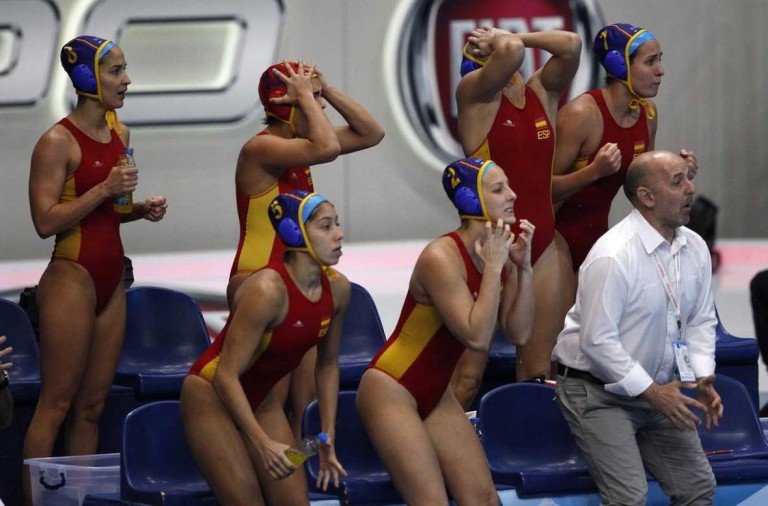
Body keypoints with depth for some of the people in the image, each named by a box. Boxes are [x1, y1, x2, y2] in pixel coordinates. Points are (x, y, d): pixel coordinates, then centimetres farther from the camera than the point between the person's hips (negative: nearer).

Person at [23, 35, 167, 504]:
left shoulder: (119, 133, 11)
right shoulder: (58, 141, -13)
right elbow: (46, 221, -18)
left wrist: (141, 209, 5)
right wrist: (105, 189, -22)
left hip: (111, 281, 8)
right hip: (72, 278, -8)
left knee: (93, 405, 9)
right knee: (57, 404, -6)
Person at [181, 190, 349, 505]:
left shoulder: (337, 289, -8)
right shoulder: (267, 290, -29)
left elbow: (327, 366, 7)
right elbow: (226, 375, -28)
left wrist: (327, 440, 5)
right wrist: (263, 444, -34)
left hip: (261, 399, 7)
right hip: (212, 394, -7)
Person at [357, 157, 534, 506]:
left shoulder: (497, 250, 0)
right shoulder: (441, 258, -23)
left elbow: (518, 332, -3)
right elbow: (477, 338, -29)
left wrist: (524, 267, -12)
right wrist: (493, 267, -26)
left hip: (436, 395, 8)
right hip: (391, 391, -8)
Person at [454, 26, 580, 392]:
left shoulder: (541, 93, 12)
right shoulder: (475, 94, -4)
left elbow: (571, 45, -3)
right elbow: (511, 50, -21)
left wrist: (516, 38, 1)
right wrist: (501, 42, 0)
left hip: (542, 245, 5)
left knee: (539, 369, 5)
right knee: (469, 372, -7)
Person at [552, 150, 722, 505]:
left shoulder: (695, 248, 0)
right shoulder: (612, 256, -24)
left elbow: (701, 321, 8)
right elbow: (598, 342, -24)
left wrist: (703, 378, -9)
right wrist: (652, 392, -21)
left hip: (656, 389, 8)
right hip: (598, 391, -8)